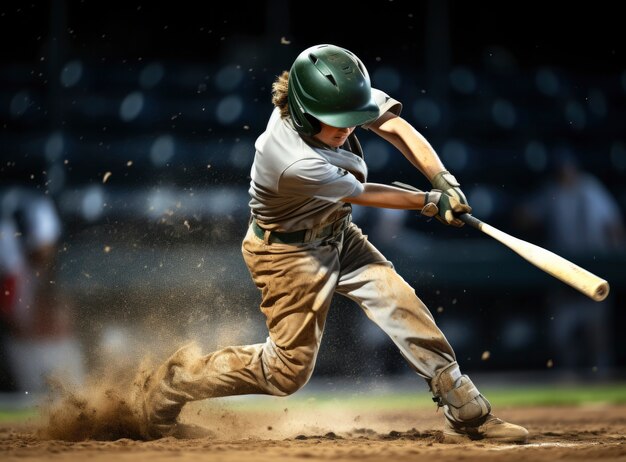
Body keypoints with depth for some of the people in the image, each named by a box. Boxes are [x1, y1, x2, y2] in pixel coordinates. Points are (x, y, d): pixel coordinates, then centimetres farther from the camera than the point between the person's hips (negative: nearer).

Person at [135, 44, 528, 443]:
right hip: (289, 252, -7)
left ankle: (468, 416, 2)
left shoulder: (339, 96, -21)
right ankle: (173, 383, 19)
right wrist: (430, 203, -12)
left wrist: (444, 182, -31)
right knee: (289, 370, 2)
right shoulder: (296, 165, -38)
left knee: (404, 307, -5)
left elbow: (397, 129, -18)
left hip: (337, 234, 7)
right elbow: (361, 194, -22)